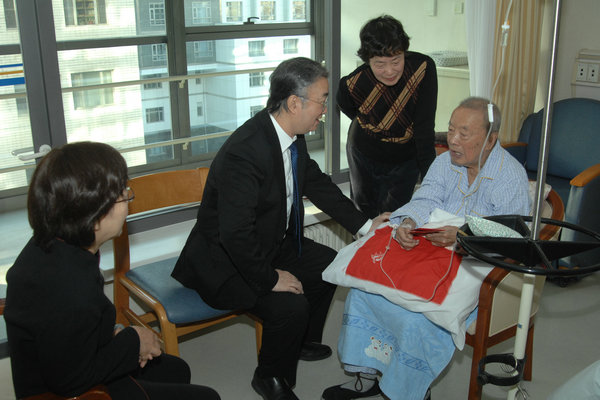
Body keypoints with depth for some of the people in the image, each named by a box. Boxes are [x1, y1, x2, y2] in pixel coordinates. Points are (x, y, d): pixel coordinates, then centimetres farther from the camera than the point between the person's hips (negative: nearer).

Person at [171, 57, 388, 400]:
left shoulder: (293, 137, -3)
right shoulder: (244, 152, -33)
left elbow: (317, 184, 10)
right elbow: (235, 233, -34)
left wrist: (364, 224, 5)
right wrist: (269, 278, -24)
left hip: (274, 243, 10)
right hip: (225, 260, -9)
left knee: (331, 265, 12)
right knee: (290, 306, -25)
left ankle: (303, 342, 35)